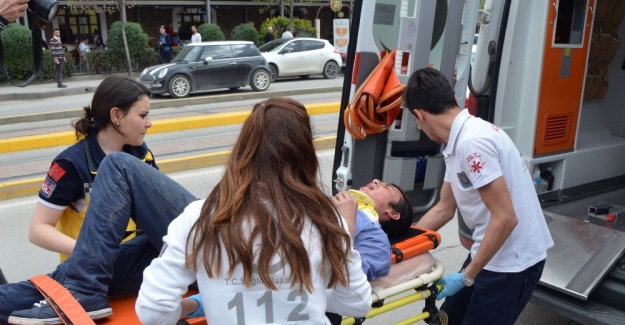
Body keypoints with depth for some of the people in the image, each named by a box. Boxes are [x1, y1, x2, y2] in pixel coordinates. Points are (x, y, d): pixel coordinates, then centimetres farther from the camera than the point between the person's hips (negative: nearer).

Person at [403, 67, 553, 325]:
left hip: (511, 261, -9)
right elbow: (444, 209, 12)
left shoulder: (471, 142, -25)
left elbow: (505, 219, -26)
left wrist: (466, 276, -20)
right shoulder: (458, 142, 5)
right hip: (491, 252, 9)